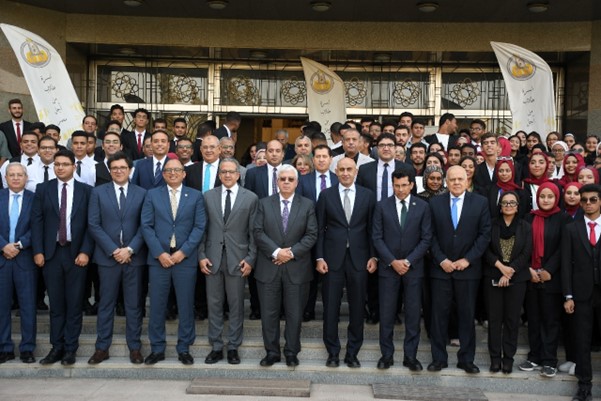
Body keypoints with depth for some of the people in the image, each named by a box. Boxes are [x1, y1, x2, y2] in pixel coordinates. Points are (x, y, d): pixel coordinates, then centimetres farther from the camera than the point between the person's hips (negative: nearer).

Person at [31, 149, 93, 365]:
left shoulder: (86, 191, 2)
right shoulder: (43, 189, 6)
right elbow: (37, 221, 3)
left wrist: (85, 251, -10)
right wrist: (38, 251, -5)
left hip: (76, 253, -1)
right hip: (51, 252, 1)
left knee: (74, 303, 5)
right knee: (56, 303, 8)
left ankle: (70, 348, 14)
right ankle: (57, 346, 18)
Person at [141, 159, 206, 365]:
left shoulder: (195, 196, 6)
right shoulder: (152, 195, 8)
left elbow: (199, 227, 0)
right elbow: (146, 226, 1)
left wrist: (183, 252, -10)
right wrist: (159, 253, -10)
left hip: (185, 258, 0)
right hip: (158, 258, 1)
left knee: (186, 305, 5)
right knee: (157, 306, 6)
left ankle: (184, 348, 18)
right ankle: (157, 349, 19)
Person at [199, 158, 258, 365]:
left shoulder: (251, 198, 1)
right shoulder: (208, 196, 7)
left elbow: (253, 232, 0)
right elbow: (202, 229, 7)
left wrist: (250, 259, -5)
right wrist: (201, 255, 0)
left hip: (238, 260, -2)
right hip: (212, 259, 2)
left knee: (236, 305, 7)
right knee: (214, 305, 8)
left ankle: (233, 347, 20)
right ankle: (216, 347, 20)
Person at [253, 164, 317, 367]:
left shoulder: (307, 205, 4)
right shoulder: (264, 203, 5)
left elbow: (311, 235, -2)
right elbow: (258, 232, -2)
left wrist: (292, 252, -13)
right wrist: (276, 251, -14)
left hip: (296, 268, 0)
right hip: (269, 267, 1)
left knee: (295, 313, 7)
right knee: (269, 313, 7)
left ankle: (292, 352, 22)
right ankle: (272, 352, 21)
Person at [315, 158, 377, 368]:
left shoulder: (367, 195, 5)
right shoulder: (326, 195, 3)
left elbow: (371, 229, 5)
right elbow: (320, 229, 2)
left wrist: (373, 256, -1)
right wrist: (319, 257, -4)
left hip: (359, 259, 1)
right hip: (333, 258, -1)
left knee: (357, 308, 7)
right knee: (331, 307, 5)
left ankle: (352, 353, 21)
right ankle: (333, 352, 19)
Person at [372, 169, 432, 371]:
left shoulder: (422, 207, 2)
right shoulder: (382, 206, 2)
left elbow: (426, 238, 0)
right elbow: (377, 237, -1)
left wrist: (408, 261, -9)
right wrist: (393, 261, -10)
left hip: (413, 267, 0)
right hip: (388, 266, 0)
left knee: (413, 313, 4)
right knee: (386, 313, 3)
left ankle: (410, 356, 16)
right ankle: (387, 354, 16)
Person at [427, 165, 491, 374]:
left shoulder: (480, 202, 1)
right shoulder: (435, 203, 3)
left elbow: (485, 234, -2)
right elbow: (431, 235, 2)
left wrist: (467, 259, -9)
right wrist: (441, 260, -8)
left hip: (468, 268, 0)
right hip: (441, 267, 1)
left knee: (467, 315, 8)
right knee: (439, 314, 5)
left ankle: (466, 359, 20)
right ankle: (439, 358, 16)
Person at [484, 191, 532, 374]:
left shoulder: (525, 227, 3)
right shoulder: (491, 225, 3)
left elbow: (526, 254, -3)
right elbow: (486, 250, -1)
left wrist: (509, 272, -12)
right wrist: (500, 266, -14)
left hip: (517, 278, 0)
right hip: (493, 277, 0)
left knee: (512, 318, 5)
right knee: (494, 318, 3)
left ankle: (508, 357, 15)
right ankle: (495, 357, 12)